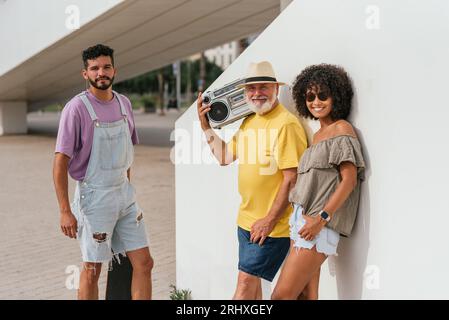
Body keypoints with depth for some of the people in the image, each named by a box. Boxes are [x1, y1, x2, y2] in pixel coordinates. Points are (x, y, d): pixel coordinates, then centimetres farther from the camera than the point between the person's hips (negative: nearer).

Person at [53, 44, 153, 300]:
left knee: (144, 263, 5)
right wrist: (65, 211, -17)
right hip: (94, 197, -6)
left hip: (125, 194, 6)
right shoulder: (77, 108, -13)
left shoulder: (124, 103, 6)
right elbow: (60, 163, -14)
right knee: (92, 269, 5)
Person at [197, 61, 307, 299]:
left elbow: (292, 179, -20)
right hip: (247, 220, 8)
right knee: (250, 280, 16)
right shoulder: (249, 121, 11)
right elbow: (224, 157, 17)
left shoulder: (286, 124, -18)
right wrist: (205, 126, 9)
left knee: (246, 281, -3)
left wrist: (270, 220, -17)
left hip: (272, 225, -8)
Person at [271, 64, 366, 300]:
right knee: (306, 294, 6)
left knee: (282, 295, -11)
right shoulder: (318, 134, 20)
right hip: (302, 220, 8)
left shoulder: (342, 129, -4)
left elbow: (349, 180, -12)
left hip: (319, 224, -8)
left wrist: (322, 218, -18)